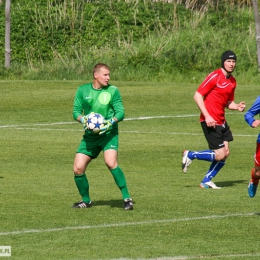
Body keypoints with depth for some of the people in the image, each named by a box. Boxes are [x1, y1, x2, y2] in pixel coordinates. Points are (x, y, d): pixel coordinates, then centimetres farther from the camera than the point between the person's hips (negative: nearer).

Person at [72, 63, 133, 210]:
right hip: (90, 136, 3)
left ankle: (127, 198, -18)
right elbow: (76, 110, 4)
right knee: (78, 168, -3)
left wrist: (112, 121, -23)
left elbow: (121, 112, -3)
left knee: (111, 162, -27)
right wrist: (83, 119, -17)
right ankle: (86, 200, 21)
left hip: (109, 133, -3)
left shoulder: (113, 91, -1)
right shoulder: (83, 90, 5)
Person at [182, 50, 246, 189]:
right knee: (220, 155, -10)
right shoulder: (215, 76, -13)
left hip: (221, 121, 8)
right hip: (210, 121, -8)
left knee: (225, 153, 4)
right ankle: (190, 155, 8)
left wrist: (237, 106, -1)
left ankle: (206, 181, 14)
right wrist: (207, 116, -21)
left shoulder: (232, 81, 11)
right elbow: (197, 96, -14)